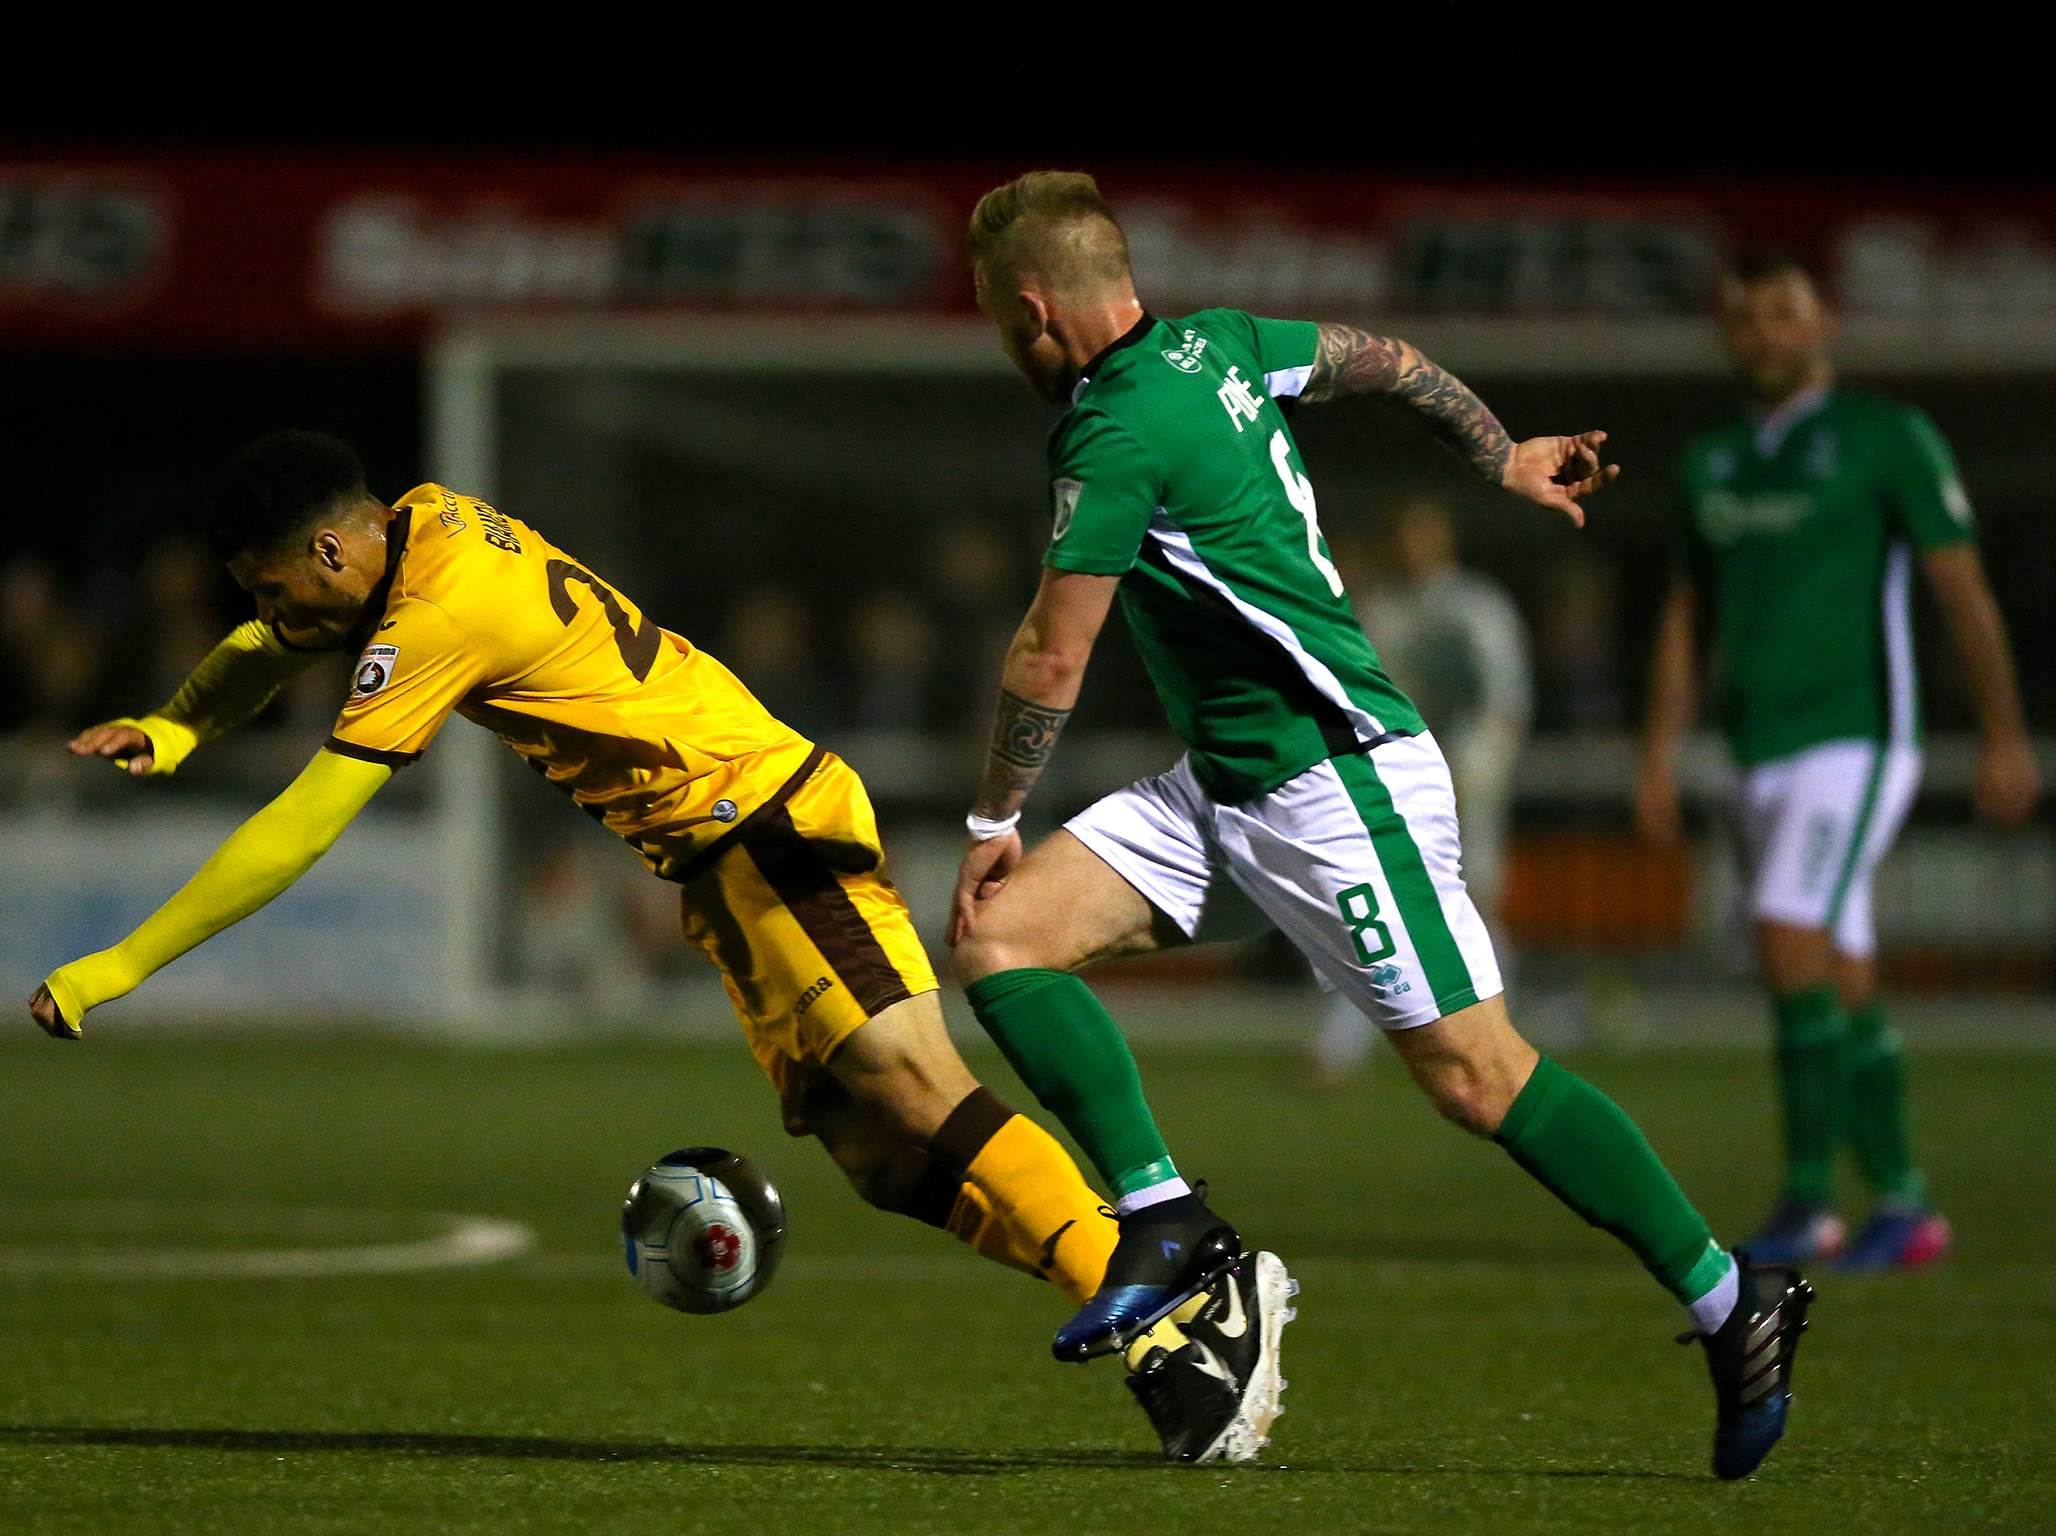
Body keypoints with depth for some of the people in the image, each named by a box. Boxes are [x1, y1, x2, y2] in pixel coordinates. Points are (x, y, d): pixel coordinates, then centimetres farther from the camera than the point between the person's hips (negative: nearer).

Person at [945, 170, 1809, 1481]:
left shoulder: (1119, 434, -19)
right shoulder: (1219, 343, 7)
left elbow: (1052, 661, -15)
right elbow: (1387, 361, 22)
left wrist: (993, 819, -2)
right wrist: (1504, 458, 37)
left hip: (1334, 779, -10)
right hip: (1223, 784, 10)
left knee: (1476, 1072, -8)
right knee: (1000, 933, -3)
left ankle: (1734, 1306, 1)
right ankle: (1164, 1221, -7)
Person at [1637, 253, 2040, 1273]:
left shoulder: (1889, 436, -5)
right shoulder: (1712, 464, 13)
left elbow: (1963, 590, -5)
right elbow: (1686, 618, 18)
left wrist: (2006, 738, -8)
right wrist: (1658, 758, 10)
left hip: (1856, 740, -7)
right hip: (1764, 760, 7)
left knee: (1789, 944, -20)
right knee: (1842, 987, 7)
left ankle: (1806, 1201, -17)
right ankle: (1902, 1206, 14)